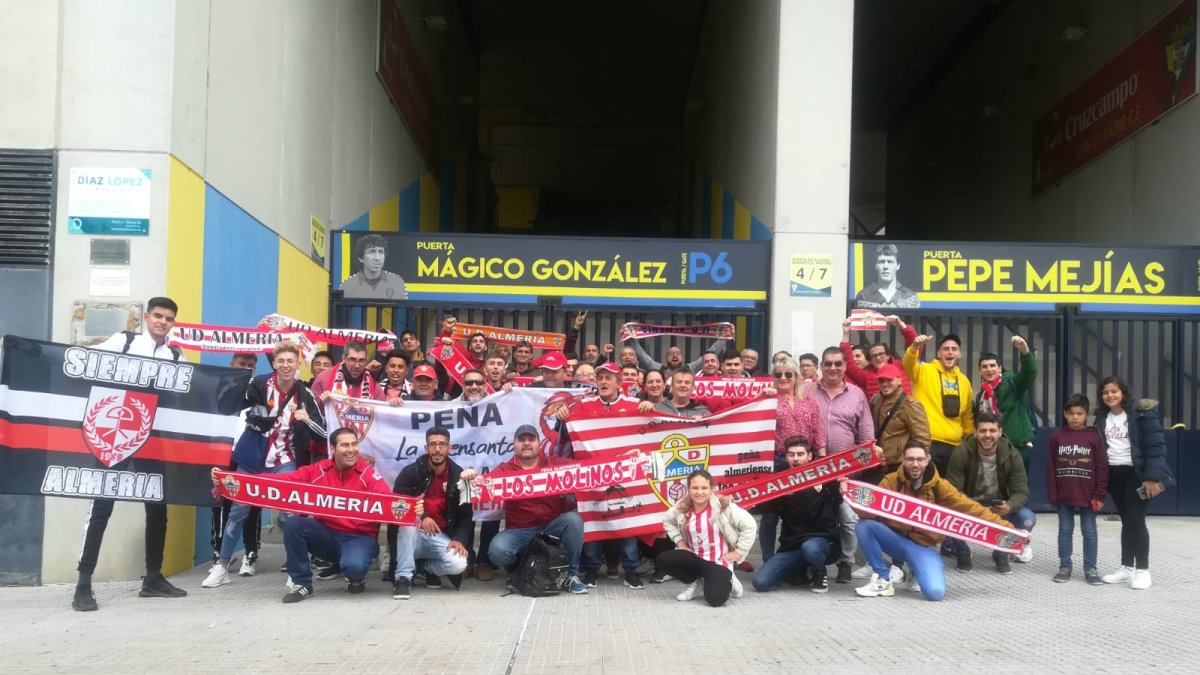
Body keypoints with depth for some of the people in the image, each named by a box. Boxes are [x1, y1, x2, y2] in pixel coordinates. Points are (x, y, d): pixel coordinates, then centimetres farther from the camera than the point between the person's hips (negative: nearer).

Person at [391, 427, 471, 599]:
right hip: (413, 535, -1)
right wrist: (420, 517, -27)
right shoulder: (411, 472, -5)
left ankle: (426, 567, 7)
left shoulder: (459, 476, 0)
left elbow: (466, 515, 0)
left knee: (459, 565, -27)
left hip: (441, 537, 2)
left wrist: (459, 539, -17)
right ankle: (403, 578, -23)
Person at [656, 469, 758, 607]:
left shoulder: (723, 507, -16)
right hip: (694, 558, 5)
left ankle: (727, 580, 11)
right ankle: (696, 582, 7)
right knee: (661, 561, -18)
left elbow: (750, 525, -13)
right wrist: (680, 542, 7)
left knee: (715, 599, -27)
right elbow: (667, 520, 18)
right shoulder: (682, 508, -3)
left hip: (718, 561, -5)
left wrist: (738, 552, -11)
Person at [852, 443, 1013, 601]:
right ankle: (883, 578, -10)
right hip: (894, 538, 1)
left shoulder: (939, 486, -4)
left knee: (935, 591, -25)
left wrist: (1002, 527, -11)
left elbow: (969, 508, -5)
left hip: (923, 545, -1)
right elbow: (870, 510, -13)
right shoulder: (891, 481, -6)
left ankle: (916, 572, 13)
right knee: (864, 525, -28)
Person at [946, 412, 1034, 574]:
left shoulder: (1012, 455, -12)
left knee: (1027, 518, -26)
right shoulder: (961, 454, -17)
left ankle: (1002, 553, 6)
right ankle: (962, 552, 4)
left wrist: (1009, 507, -36)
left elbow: (1021, 491, -12)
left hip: (1000, 509, 2)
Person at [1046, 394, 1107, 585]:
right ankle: (1065, 566, 19)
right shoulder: (1057, 437, 1)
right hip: (1064, 496, 1)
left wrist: (1099, 495, -6)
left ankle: (1090, 568, 14)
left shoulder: (1094, 436, -3)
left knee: (1089, 532, 6)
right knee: (1065, 531, 10)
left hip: (1087, 495, -1)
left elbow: (1102, 468, -2)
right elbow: (1051, 468, 3)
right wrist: (1052, 494, -1)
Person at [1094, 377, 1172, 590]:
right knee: (1126, 520, 11)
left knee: (1136, 519, -7)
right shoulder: (1101, 417, 9)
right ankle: (1126, 567, 18)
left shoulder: (1141, 413, -10)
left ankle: (1142, 570, 2)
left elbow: (1156, 445, -13)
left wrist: (1152, 477, -20)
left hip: (1136, 473, -5)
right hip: (1113, 474, 5)